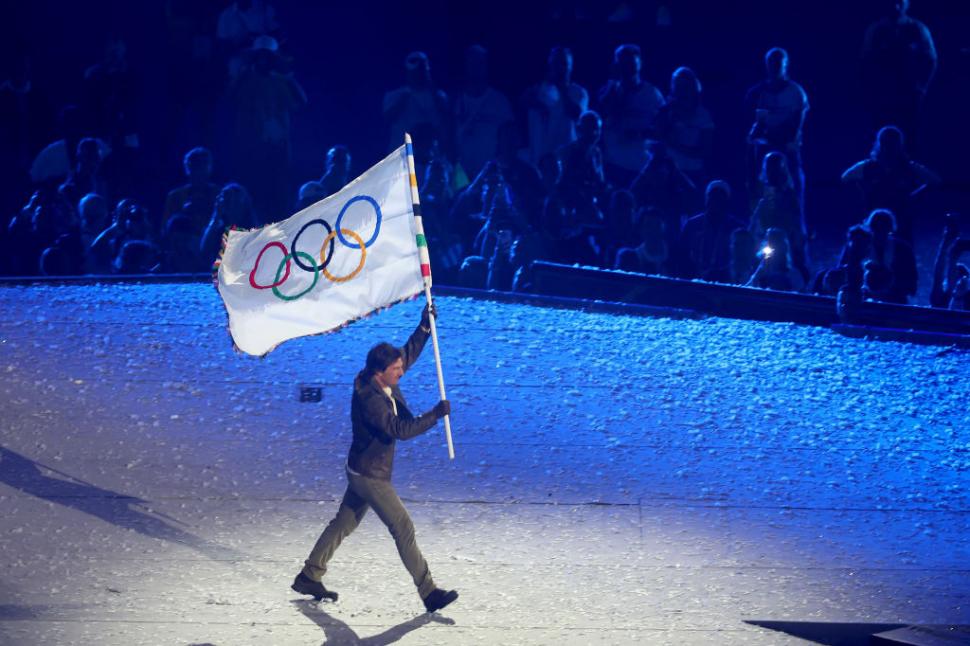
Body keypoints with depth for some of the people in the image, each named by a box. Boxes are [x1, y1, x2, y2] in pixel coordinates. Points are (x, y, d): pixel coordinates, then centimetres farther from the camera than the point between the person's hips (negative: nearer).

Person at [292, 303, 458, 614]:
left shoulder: (382, 382, -3)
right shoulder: (369, 399, -29)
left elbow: (408, 354, 11)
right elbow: (400, 430, -33)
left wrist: (424, 326, -1)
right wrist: (435, 414, -30)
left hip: (363, 471, 10)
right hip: (370, 475, -10)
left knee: (343, 524, 18)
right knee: (403, 529, -4)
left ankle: (308, 578, 27)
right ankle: (429, 593, 1)